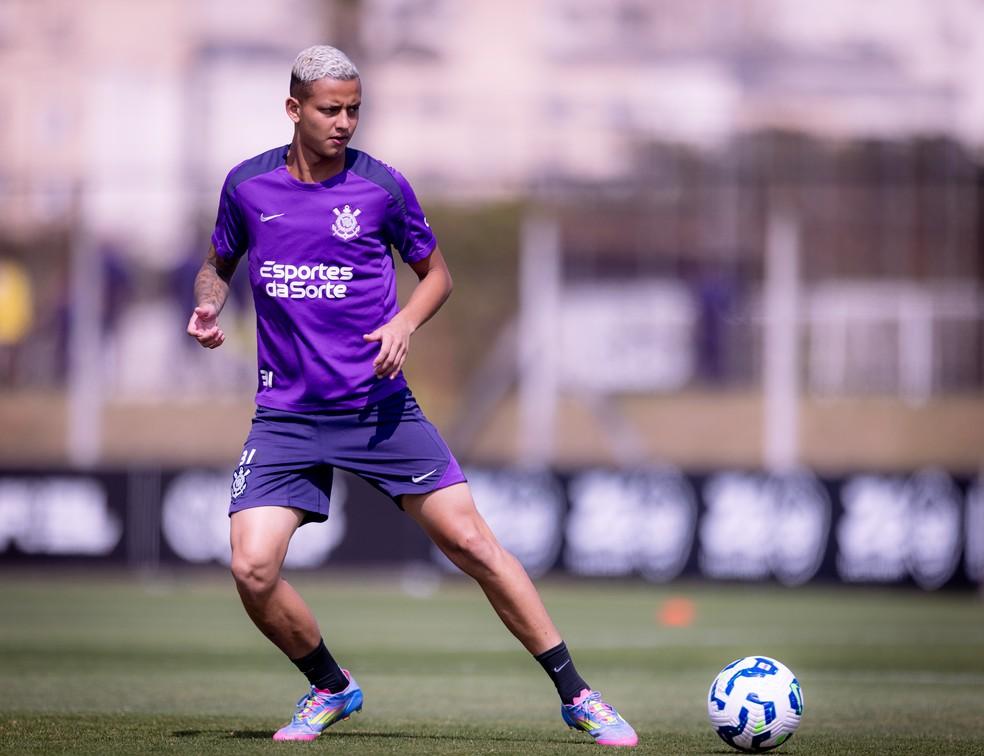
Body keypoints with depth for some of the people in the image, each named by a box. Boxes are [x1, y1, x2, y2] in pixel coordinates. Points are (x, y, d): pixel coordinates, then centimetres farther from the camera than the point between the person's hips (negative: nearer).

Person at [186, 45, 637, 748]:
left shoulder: (382, 186, -3)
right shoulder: (248, 185, 1)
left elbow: (436, 273, 10)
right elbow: (219, 265, 18)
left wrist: (404, 324, -9)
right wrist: (208, 307, -4)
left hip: (380, 407, -1)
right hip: (287, 414, 1)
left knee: (471, 541, -6)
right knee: (253, 568, -14)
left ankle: (576, 695, 4)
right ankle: (331, 688, 13)